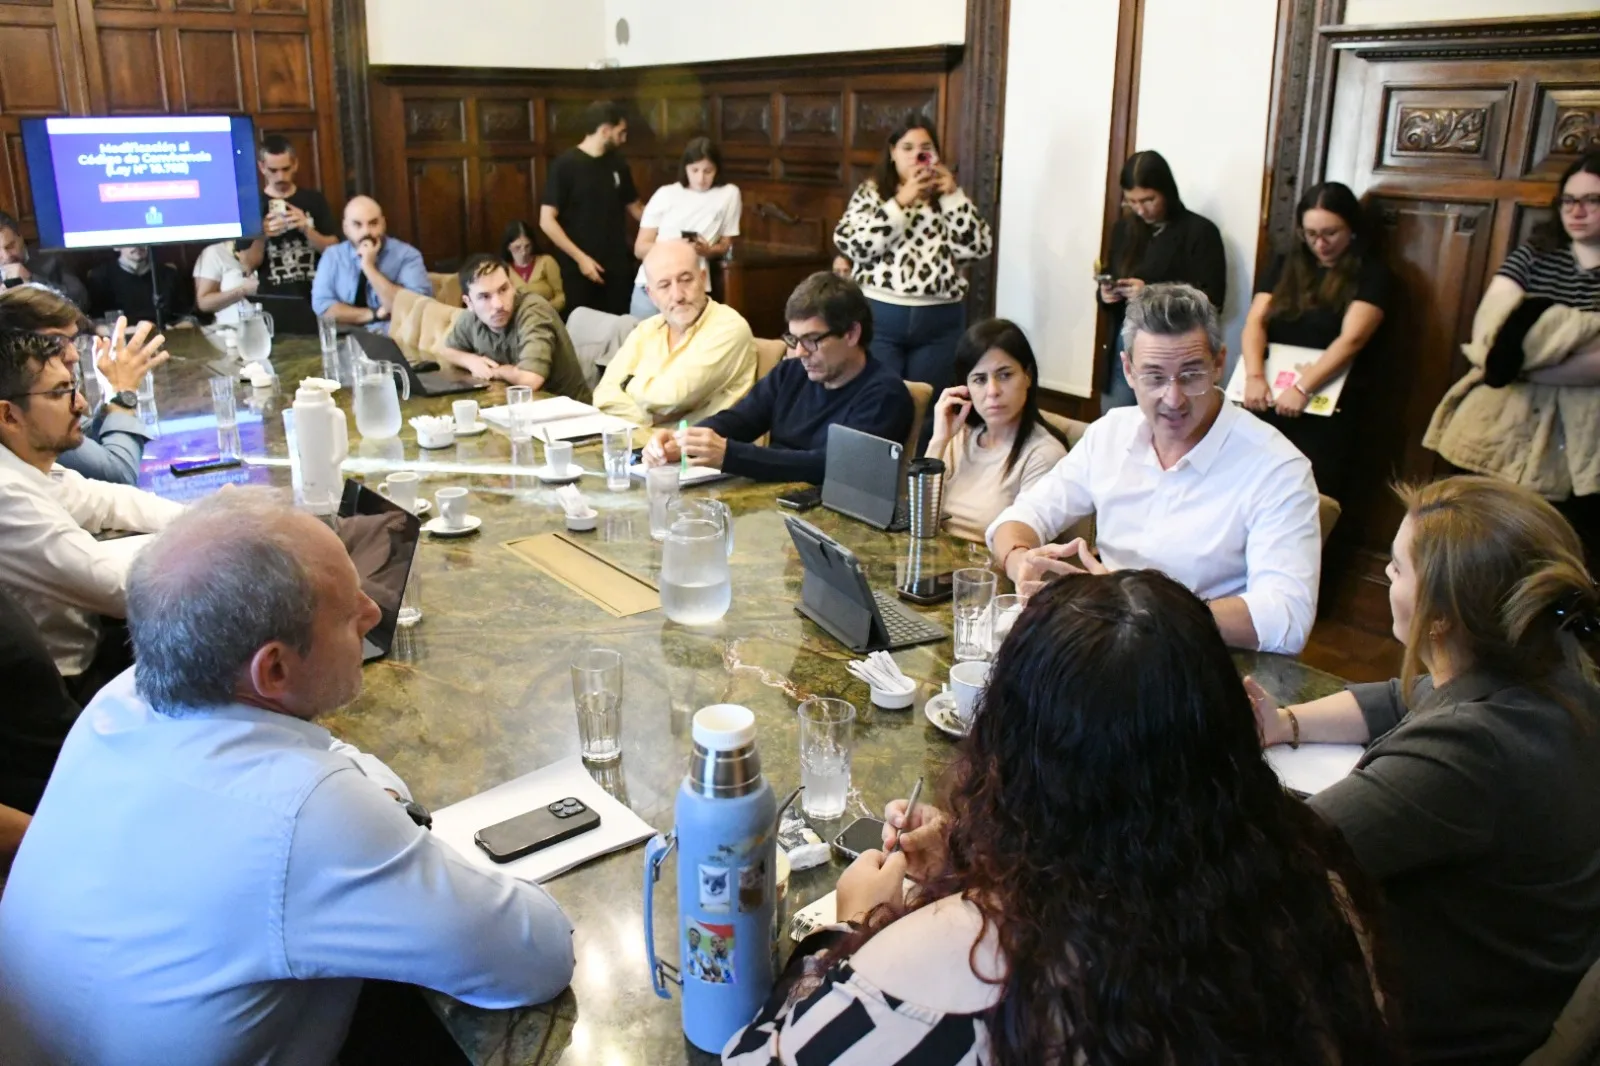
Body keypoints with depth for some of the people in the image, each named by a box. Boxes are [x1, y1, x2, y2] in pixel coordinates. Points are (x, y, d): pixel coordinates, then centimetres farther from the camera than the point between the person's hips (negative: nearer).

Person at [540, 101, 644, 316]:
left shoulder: (618, 164, 9)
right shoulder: (565, 165, -7)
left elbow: (635, 208, 21)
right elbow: (547, 221, -10)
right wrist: (580, 257, -15)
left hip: (618, 267, 5)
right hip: (579, 269, -4)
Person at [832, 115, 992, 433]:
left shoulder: (948, 196, 10)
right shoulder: (871, 191, 5)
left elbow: (979, 247, -2)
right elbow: (850, 244, -12)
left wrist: (953, 195, -8)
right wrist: (901, 202, -14)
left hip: (940, 323, 2)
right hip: (879, 318, -2)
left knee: (927, 408, 7)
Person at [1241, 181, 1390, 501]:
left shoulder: (1371, 274, 0)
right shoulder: (1285, 266, 13)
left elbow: (1351, 340, -13)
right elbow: (1255, 322, 2)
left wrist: (1303, 388, -24)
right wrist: (1254, 376, -16)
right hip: (1271, 398, 3)